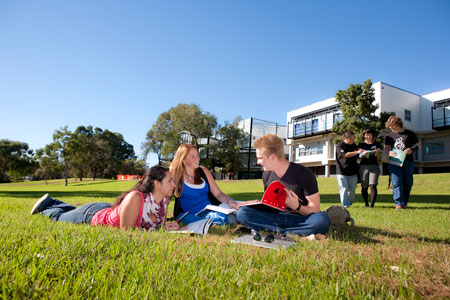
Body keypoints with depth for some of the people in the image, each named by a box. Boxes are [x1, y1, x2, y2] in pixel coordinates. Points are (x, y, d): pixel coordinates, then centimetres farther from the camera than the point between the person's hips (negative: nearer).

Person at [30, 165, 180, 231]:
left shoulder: (165, 201, -20)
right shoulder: (135, 198, -41)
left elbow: (157, 223, -2)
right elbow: (126, 231, -35)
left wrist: (164, 227, -22)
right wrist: (156, 231, -34)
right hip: (92, 214, -6)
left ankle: (52, 203, 56)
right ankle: (47, 205, 51)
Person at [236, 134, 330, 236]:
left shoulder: (304, 174, -11)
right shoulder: (266, 175, 6)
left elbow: (315, 209, -9)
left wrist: (297, 207, -27)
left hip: (299, 219, -4)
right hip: (276, 218, 4)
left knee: (322, 220, -37)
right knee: (242, 213, -21)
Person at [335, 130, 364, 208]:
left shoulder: (354, 145, 13)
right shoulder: (339, 145, -6)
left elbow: (357, 157, 23)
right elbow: (345, 155, -21)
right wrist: (357, 152, -22)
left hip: (353, 172, 5)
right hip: (342, 172, -5)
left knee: (352, 189, 8)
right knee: (344, 189, -7)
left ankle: (350, 204, 23)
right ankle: (345, 205, -4)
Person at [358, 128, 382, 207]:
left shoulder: (377, 144, 12)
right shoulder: (361, 144, 11)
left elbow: (379, 156, 6)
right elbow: (359, 156, 3)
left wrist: (377, 152, -15)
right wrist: (364, 154, -18)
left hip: (374, 166, 0)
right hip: (363, 166, 0)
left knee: (373, 186, -13)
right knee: (364, 187, 2)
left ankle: (372, 204, -14)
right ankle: (366, 203, 17)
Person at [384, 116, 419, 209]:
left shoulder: (410, 134, 9)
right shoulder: (389, 136, 14)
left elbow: (417, 145, 10)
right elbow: (386, 148, 15)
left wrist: (411, 150, -13)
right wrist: (389, 152, -9)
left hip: (408, 161, 0)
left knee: (408, 183, 5)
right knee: (397, 183, -9)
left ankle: (405, 202, 19)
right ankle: (398, 203, -9)